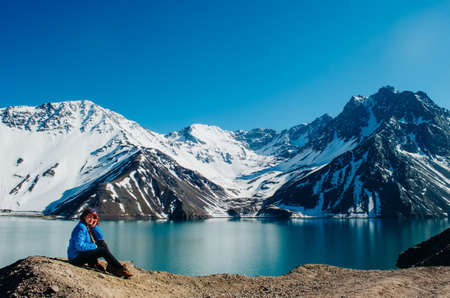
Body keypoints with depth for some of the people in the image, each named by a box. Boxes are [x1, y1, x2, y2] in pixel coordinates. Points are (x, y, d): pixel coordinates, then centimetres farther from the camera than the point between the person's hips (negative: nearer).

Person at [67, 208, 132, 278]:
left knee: (102, 243, 4)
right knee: (104, 250, -17)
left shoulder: (89, 227, 10)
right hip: (76, 258, -9)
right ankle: (121, 269, -12)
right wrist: (94, 246, -14)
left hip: (83, 252, 9)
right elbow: (79, 246, -25)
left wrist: (94, 226, 0)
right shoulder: (81, 227, -18)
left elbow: (100, 237, 13)